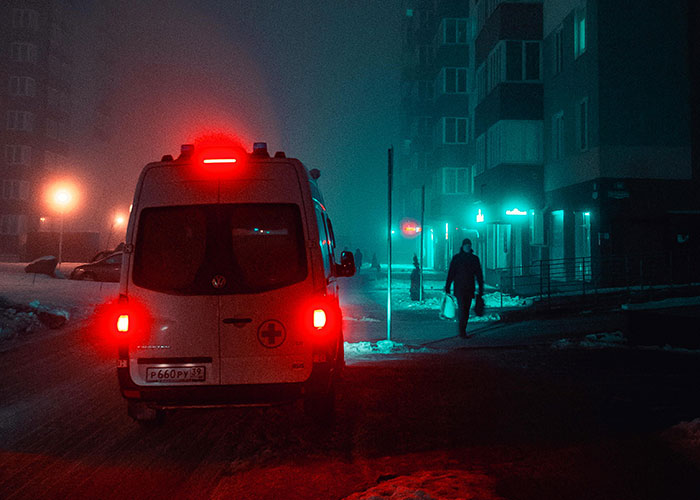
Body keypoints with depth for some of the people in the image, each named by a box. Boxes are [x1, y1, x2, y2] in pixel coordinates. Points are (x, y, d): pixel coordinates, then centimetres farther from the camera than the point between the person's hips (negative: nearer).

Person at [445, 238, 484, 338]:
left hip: (470, 288, 3)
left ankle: (462, 329, 17)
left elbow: (479, 274, 10)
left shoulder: (474, 259, 8)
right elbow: (451, 273, 0)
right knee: (461, 308, -12)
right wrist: (447, 287, -4)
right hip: (459, 288, -3)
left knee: (466, 309, 6)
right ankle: (462, 330, -10)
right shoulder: (456, 258, 1)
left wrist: (481, 289, 6)